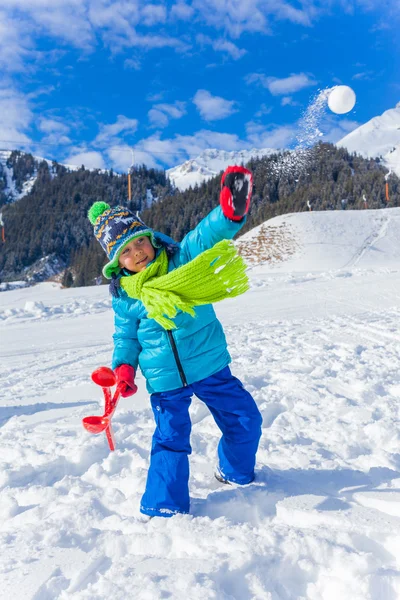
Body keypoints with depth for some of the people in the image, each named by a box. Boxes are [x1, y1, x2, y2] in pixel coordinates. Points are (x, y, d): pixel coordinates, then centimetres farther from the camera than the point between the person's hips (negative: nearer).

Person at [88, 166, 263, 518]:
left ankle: (236, 472, 41)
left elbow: (208, 235, -25)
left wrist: (230, 212, -45)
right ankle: (163, 507, 24)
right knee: (171, 440, 4)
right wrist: (124, 367, -9)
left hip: (211, 365, 1)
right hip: (165, 381, -1)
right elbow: (126, 335, 9)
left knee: (245, 420, 12)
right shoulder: (123, 294, -3)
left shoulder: (181, 258, -8)